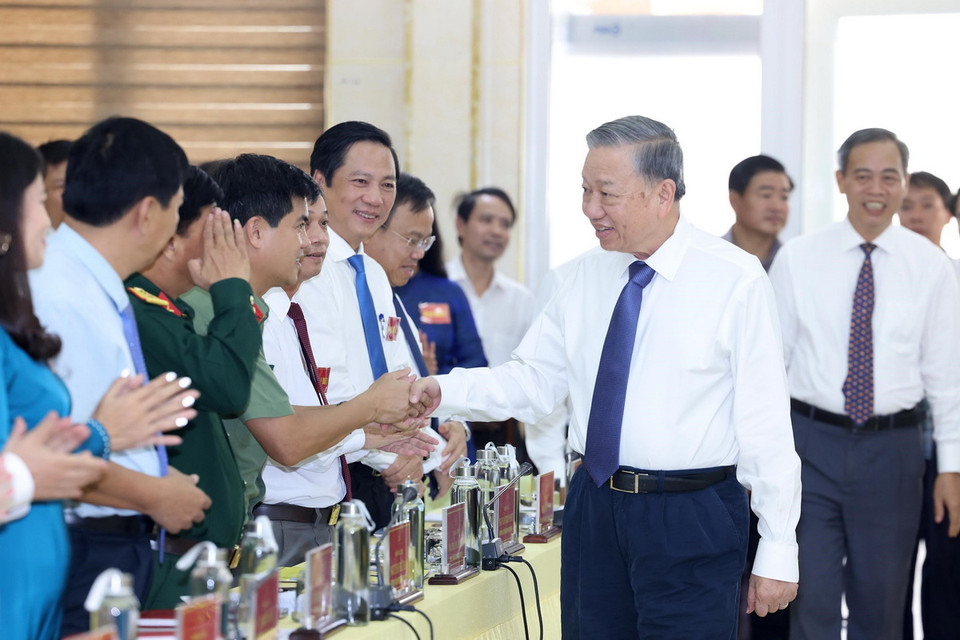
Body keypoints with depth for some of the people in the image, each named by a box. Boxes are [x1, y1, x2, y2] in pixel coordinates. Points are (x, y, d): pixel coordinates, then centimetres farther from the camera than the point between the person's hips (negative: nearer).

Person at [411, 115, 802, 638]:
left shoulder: (735, 279, -8)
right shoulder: (588, 276, 8)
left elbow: (766, 423, -9)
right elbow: (533, 381, 7)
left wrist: (778, 551, -10)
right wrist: (443, 391, -11)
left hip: (692, 518, -5)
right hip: (594, 510, 5)